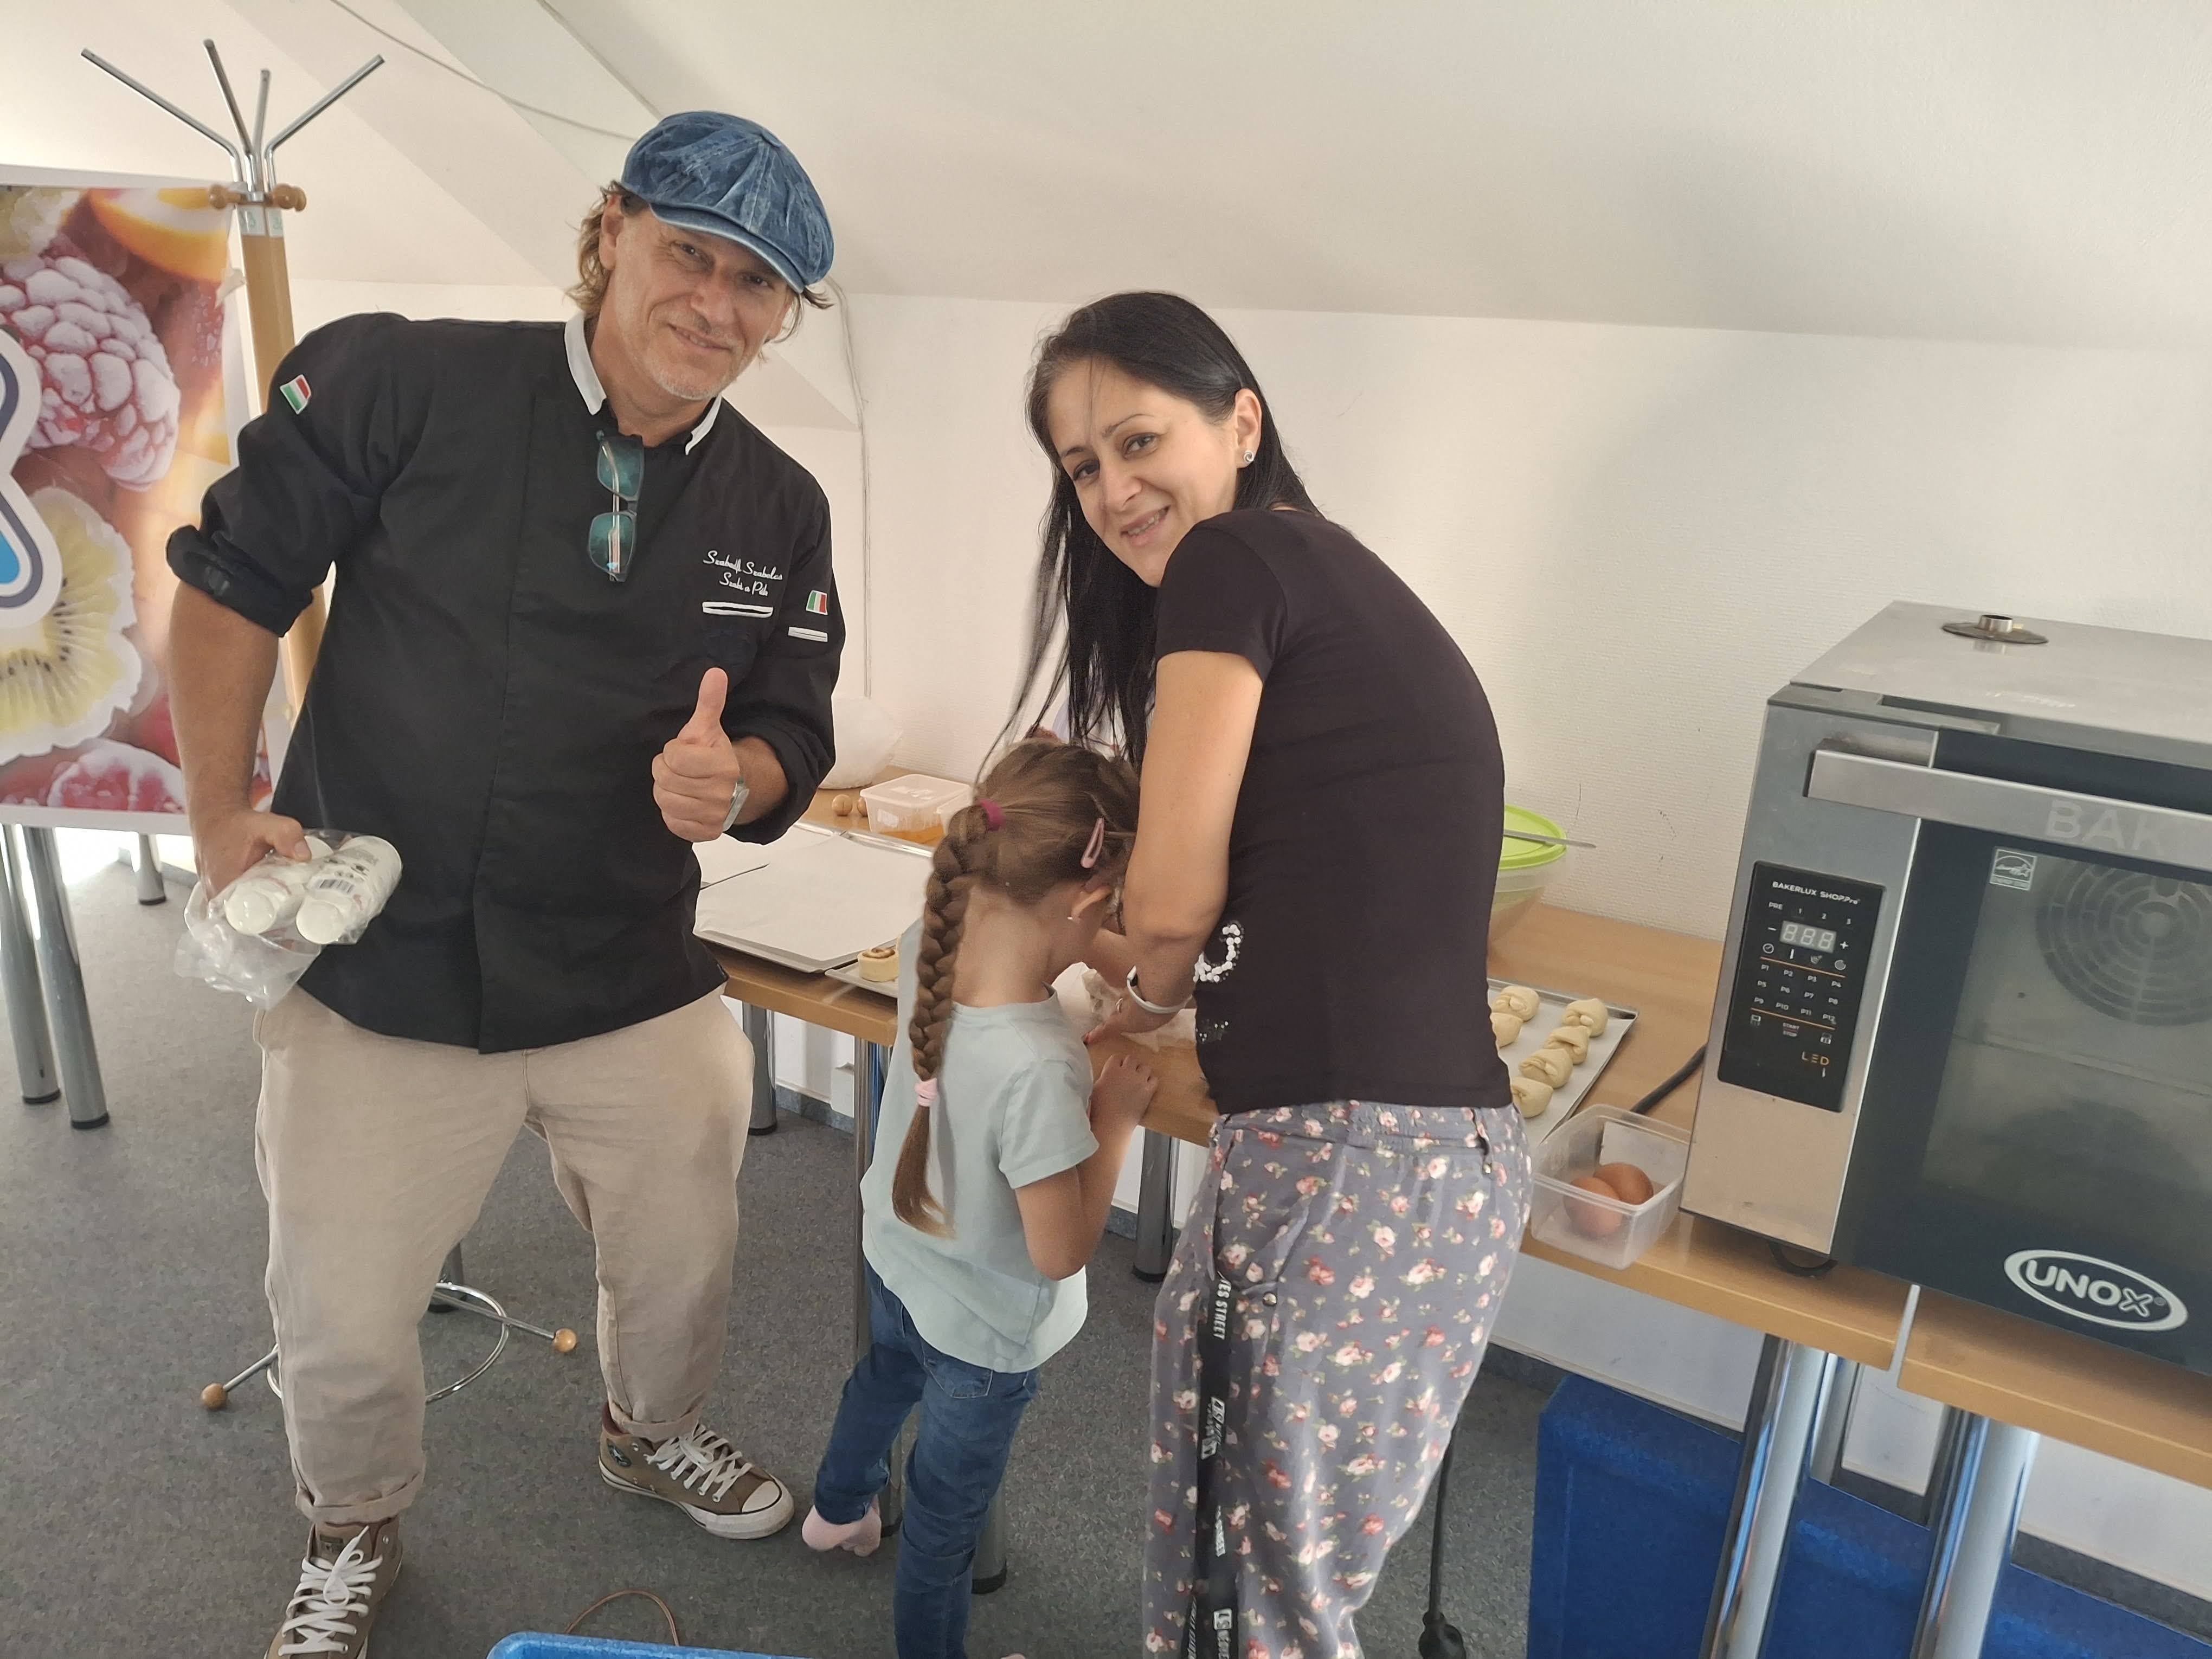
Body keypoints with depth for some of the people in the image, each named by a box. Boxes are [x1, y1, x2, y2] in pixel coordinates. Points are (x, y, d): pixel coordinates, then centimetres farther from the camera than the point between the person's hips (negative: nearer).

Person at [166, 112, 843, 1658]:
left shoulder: (780, 512, -1)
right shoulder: (401, 381, -12)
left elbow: (792, 738, 4)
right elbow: (234, 581, -2)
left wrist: (732, 778, -19)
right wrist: (223, 815, -7)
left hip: (637, 988, 3)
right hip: (377, 976, -2)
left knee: (685, 1266, 19)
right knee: (340, 1321, 11)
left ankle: (654, 1432, 54)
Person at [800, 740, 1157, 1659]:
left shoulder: (927, 949, -23)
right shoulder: (1039, 1069, -43)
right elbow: (1061, 1251, -31)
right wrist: (1115, 1118, -22)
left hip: (894, 1257, 8)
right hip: (981, 1328, -7)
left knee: (884, 1378, 39)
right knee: (947, 1514, 20)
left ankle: (838, 1508, 68)